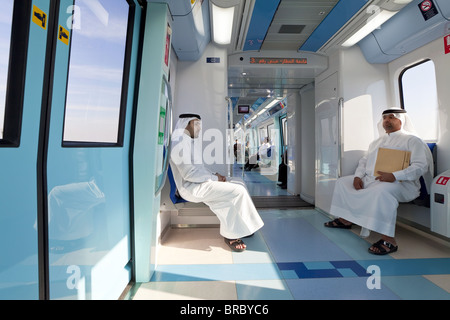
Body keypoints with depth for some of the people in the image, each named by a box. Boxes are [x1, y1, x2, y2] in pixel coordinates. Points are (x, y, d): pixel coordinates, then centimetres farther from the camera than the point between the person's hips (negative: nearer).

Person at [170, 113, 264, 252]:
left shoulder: (189, 141, 20)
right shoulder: (180, 142, -15)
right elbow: (189, 173, -23)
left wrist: (214, 175, 5)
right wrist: (214, 178, -14)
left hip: (199, 182, 11)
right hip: (192, 188, -11)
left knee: (239, 183, 7)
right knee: (238, 191, -19)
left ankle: (238, 229, 8)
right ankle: (230, 234, -5)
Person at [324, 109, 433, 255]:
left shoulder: (412, 140, 3)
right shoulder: (376, 142, 25)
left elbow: (421, 165, -10)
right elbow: (364, 161, 22)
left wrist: (394, 176, -26)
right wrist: (358, 176, 0)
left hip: (399, 183, -8)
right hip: (369, 180, 8)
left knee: (382, 190, -41)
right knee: (343, 181, 6)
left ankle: (389, 240, -36)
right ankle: (345, 220, 9)